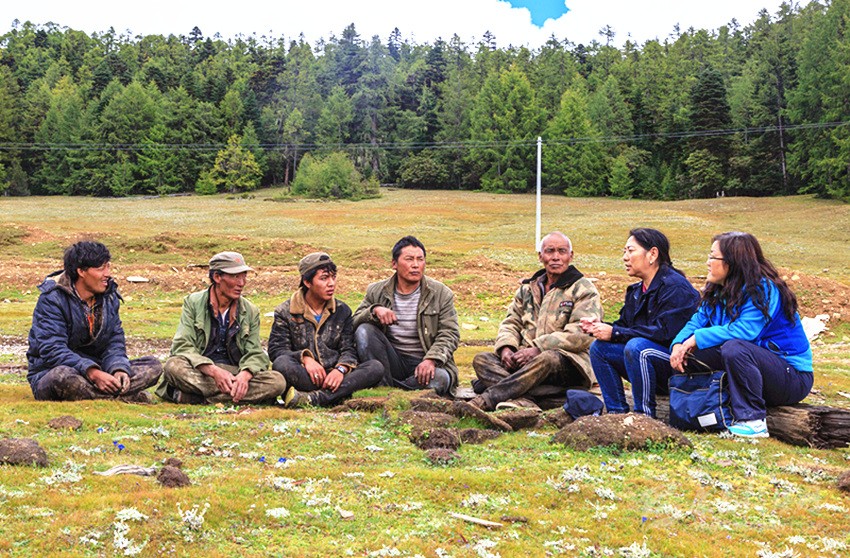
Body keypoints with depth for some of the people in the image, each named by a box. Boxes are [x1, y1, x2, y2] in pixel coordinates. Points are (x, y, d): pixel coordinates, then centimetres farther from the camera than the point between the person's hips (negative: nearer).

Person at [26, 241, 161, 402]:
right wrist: (92, 373, -36)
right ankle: (124, 395, -29)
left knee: (153, 365, -9)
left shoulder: (109, 296, 5)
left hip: (95, 369, 6)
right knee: (63, 376, -42)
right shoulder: (52, 299, -14)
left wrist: (119, 368, -19)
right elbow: (52, 350, -24)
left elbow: (115, 340, 4)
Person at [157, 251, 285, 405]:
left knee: (277, 381, -25)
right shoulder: (193, 302, 2)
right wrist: (213, 371, -25)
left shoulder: (251, 311, 11)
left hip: (235, 372, 3)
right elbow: (183, 346, -9)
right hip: (199, 372, -3)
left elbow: (255, 353, 4)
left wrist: (245, 375, -21)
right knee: (173, 366, -34)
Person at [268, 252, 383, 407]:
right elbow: (276, 349, -3)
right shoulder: (285, 312, 7)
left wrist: (341, 369, -16)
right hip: (304, 376, -3)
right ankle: (335, 395, -31)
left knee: (376, 368, -25)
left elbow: (348, 349, 7)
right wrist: (305, 358, -22)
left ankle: (312, 398, -38)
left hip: (334, 376, 3)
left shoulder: (342, 311, 15)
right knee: (281, 364, -35)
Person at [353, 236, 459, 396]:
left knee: (439, 379, -35)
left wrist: (431, 360, -23)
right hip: (392, 362, 2)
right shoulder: (376, 291, 6)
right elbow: (354, 322, 2)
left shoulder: (441, 294, 1)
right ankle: (383, 385, -20)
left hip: (424, 364, -2)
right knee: (364, 331, -21)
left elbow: (449, 334, -5)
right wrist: (375, 311, -21)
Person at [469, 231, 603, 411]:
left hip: (568, 364, -5)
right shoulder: (528, 288, 20)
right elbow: (511, 323, 17)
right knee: (481, 359, -16)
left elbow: (580, 335, -11)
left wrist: (536, 349, -20)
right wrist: (506, 348, -7)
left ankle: (483, 401, -47)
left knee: (547, 359, -39)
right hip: (526, 358, 6)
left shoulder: (583, 289, 2)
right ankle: (524, 400, -43)